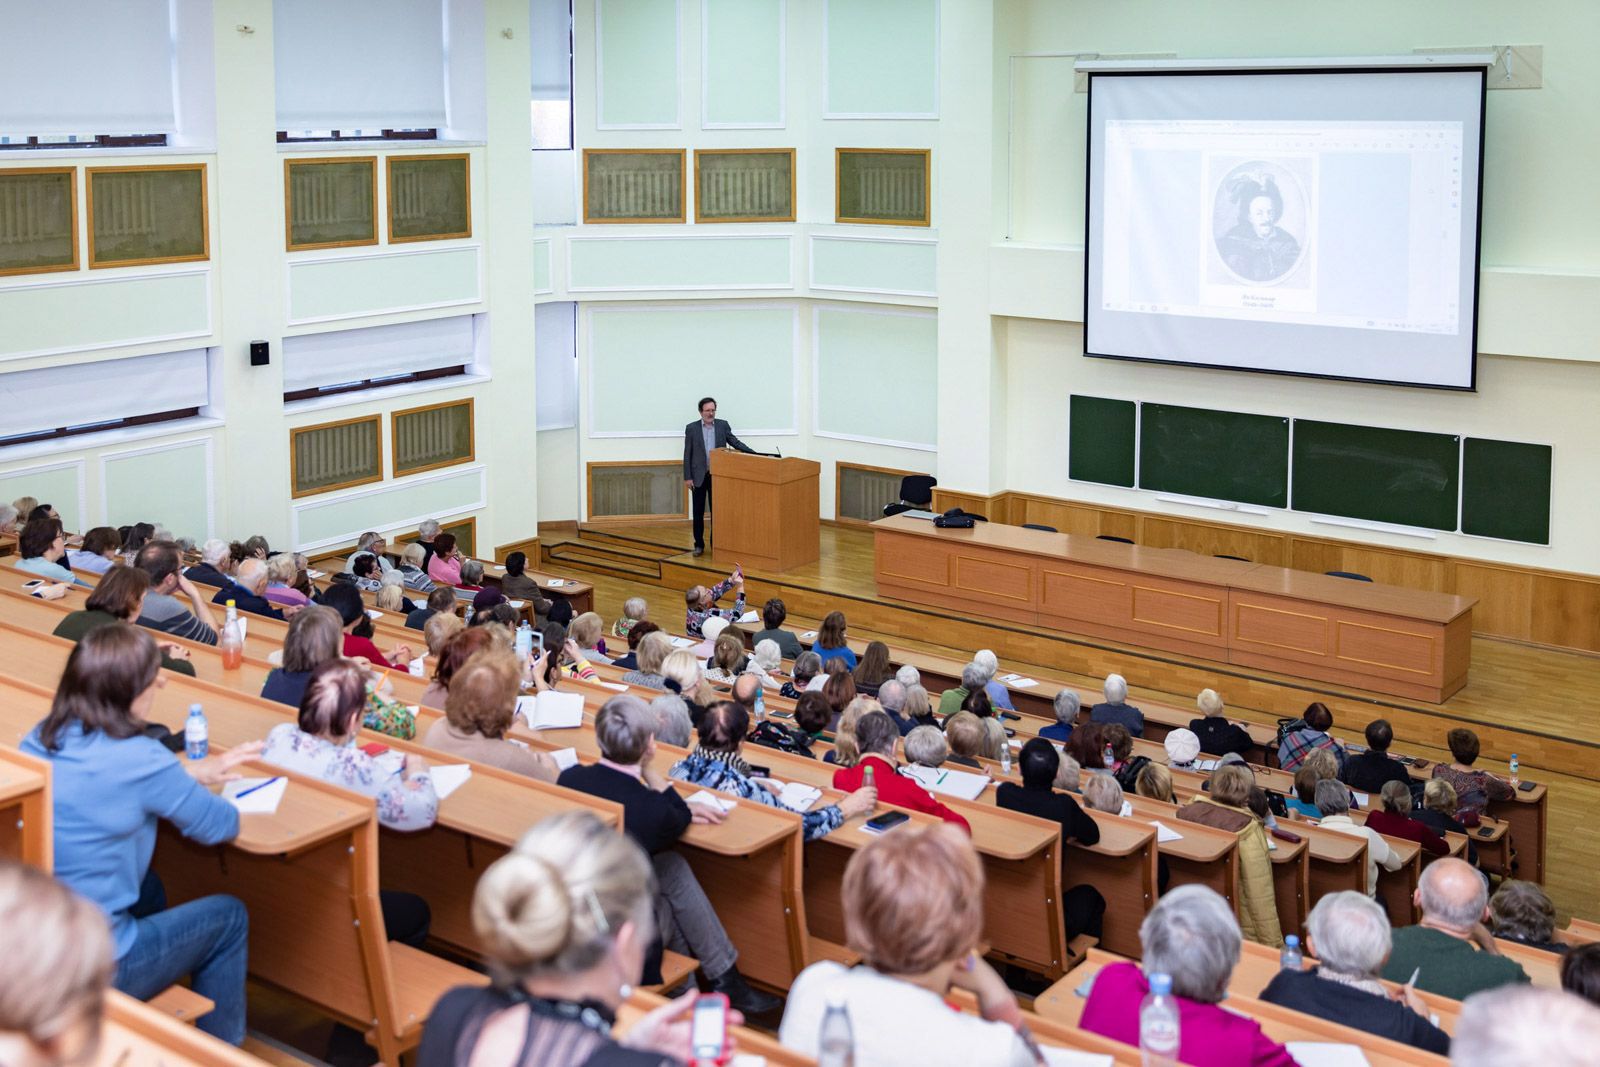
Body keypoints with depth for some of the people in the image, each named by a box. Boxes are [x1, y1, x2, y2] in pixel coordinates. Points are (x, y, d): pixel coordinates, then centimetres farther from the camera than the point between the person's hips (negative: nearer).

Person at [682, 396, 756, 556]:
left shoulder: (723, 425, 3)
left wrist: (754, 453, -8)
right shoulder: (691, 428, -1)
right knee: (698, 512, 3)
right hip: (699, 476, -1)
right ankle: (699, 545, 13)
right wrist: (687, 477, -5)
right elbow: (687, 454, 0)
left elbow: (735, 442, 5)